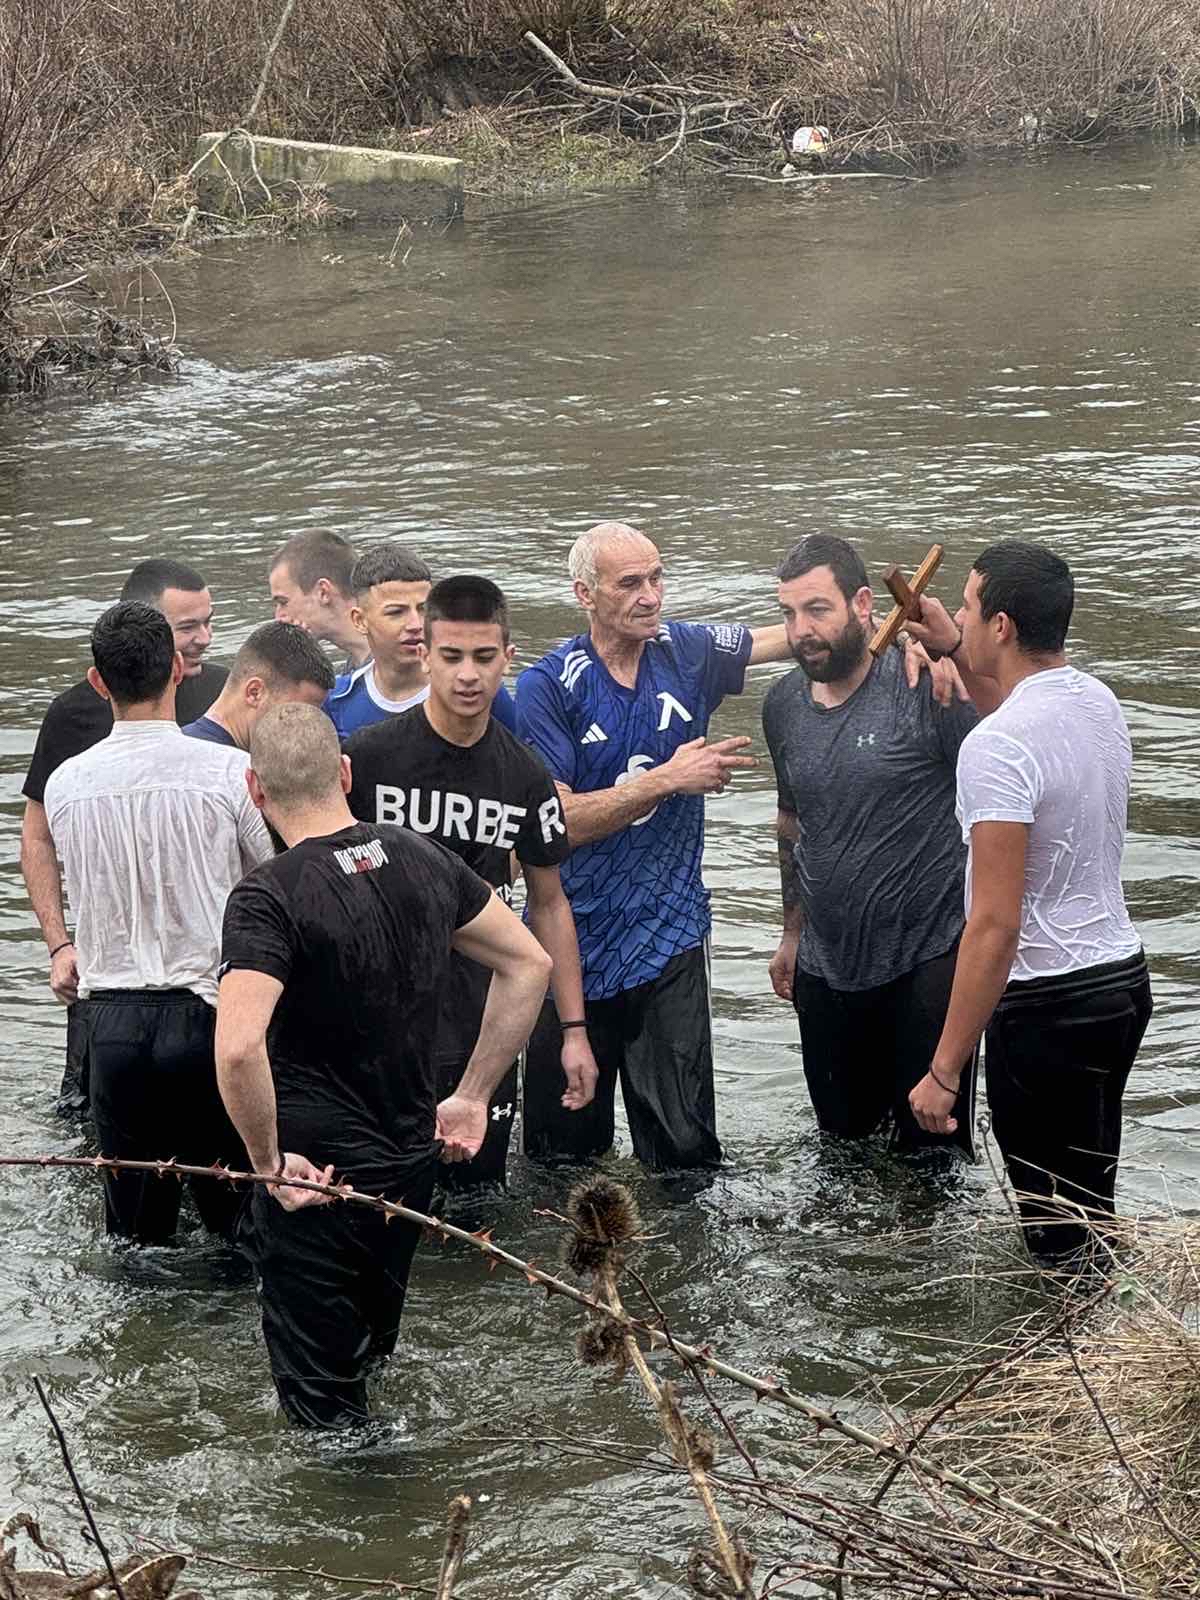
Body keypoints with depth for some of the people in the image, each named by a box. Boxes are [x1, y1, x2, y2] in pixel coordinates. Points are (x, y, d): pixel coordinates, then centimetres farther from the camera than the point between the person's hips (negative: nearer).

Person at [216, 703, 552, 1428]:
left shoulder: (267, 898, -22)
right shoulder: (424, 859, -1)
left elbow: (239, 1048, -35)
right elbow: (530, 964, 8)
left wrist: (270, 1162, -20)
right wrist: (472, 1098, 12)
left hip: (315, 1176, -7)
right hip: (413, 1164, 7)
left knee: (324, 1408, 8)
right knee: (373, 1362, 28)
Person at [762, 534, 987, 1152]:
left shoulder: (928, 688, -15)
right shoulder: (782, 704, 5)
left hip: (925, 961, -6)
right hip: (827, 967, 6)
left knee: (931, 1147, 3)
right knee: (841, 1136, 17)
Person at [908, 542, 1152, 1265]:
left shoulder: (997, 747, -24)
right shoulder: (1100, 702, 3)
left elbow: (996, 925, -26)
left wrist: (944, 1071, -22)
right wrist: (955, 648, 32)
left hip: (1049, 1006, -9)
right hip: (1125, 976, 9)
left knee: (1055, 1232, 2)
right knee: (1092, 1212, 21)